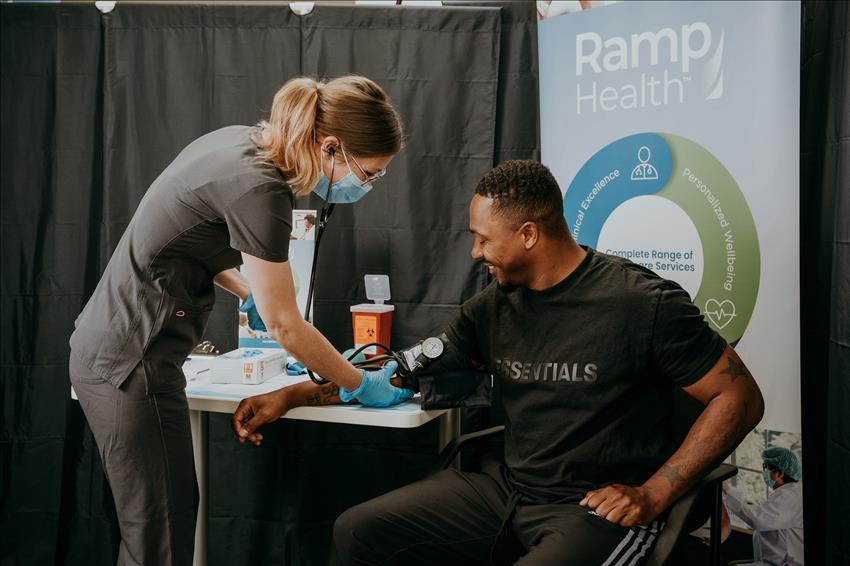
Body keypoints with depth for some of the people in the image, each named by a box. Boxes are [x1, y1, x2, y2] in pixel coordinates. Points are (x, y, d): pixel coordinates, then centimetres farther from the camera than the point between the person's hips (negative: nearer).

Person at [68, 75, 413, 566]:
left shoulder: (243, 141, 4)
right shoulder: (259, 189, -23)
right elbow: (285, 326, -15)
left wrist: (250, 292, 17)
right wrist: (363, 386, -4)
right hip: (132, 362, -9)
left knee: (175, 511, 15)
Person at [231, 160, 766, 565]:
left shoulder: (643, 303, -12)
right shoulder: (494, 307, 7)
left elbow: (741, 397, -9)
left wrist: (653, 495, -15)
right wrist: (291, 396, 9)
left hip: (598, 508, -6)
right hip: (507, 487, 7)